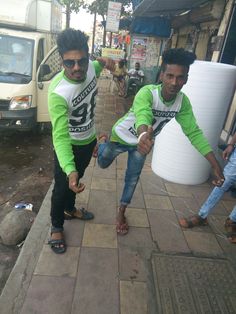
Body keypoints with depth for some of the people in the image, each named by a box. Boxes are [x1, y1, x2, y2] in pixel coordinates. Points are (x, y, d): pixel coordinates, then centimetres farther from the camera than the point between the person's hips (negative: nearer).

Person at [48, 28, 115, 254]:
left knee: (76, 181, 26)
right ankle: (56, 226, 36)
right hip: (69, 146, -6)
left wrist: (103, 63, -8)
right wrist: (69, 170, -54)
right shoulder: (58, 93, -36)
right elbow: (60, 136, -40)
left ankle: (69, 210, 52)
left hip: (89, 140, 6)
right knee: (62, 187, 10)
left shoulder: (90, 67, -16)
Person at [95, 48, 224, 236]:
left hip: (141, 142, 4)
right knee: (103, 164, 16)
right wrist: (144, 136, -84)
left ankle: (121, 213, 38)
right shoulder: (147, 93, -39)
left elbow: (194, 132, -20)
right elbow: (142, 115, -59)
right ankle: (102, 142, 51)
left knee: (133, 179, 14)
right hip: (121, 136, -4)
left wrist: (216, 165, -26)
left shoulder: (183, 101, -22)